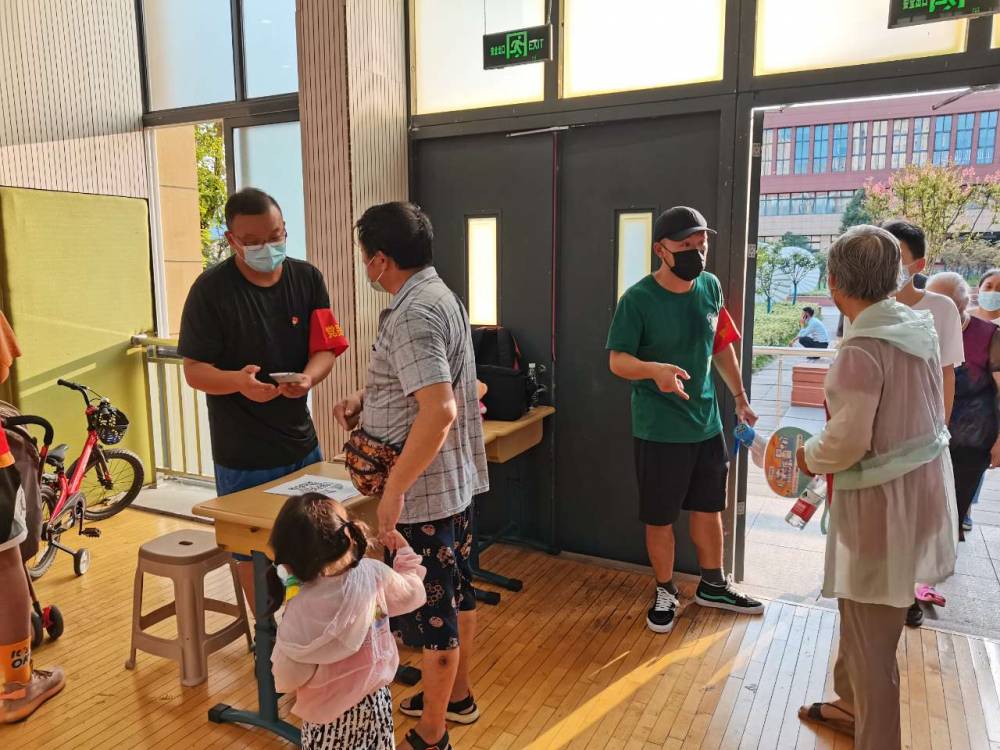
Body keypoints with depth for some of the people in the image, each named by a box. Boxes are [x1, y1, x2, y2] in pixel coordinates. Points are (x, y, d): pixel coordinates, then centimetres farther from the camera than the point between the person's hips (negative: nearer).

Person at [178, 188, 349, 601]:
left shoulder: (307, 279, 1)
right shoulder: (211, 289, -11)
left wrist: (308, 377, -22)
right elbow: (194, 370, -11)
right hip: (243, 457, -4)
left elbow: (325, 350, 1)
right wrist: (238, 381, -32)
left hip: (302, 444, 4)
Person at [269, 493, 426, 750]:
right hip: (377, 698, 4)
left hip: (329, 715, -3)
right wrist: (405, 553, 17)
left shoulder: (302, 611, -28)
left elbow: (288, 680, -18)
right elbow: (413, 594, 3)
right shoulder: (374, 573, -18)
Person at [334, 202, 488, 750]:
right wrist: (365, 398, 8)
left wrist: (393, 491, -27)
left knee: (433, 608, 5)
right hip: (455, 480, 10)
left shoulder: (413, 314, -23)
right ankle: (458, 696, 42)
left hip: (424, 489, -10)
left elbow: (439, 411, -33)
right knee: (456, 591, 22)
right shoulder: (438, 294, 9)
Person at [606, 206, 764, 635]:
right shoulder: (638, 299, -16)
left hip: (707, 422, 5)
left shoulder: (710, 287, 1)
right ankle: (666, 593, 30)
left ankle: (713, 586, 40)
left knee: (709, 508, 19)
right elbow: (617, 361, -18)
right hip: (659, 430, -5)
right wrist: (655, 369, -38)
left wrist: (740, 397, 17)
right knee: (660, 518, 8)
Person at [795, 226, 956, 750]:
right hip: (921, 484, 9)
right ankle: (854, 704, 46)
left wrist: (810, 457, -3)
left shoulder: (862, 349, -23)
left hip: (884, 500, -9)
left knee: (871, 635, 8)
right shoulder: (919, 328, 3)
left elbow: (849, 441, -23)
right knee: (860, 611, 26)